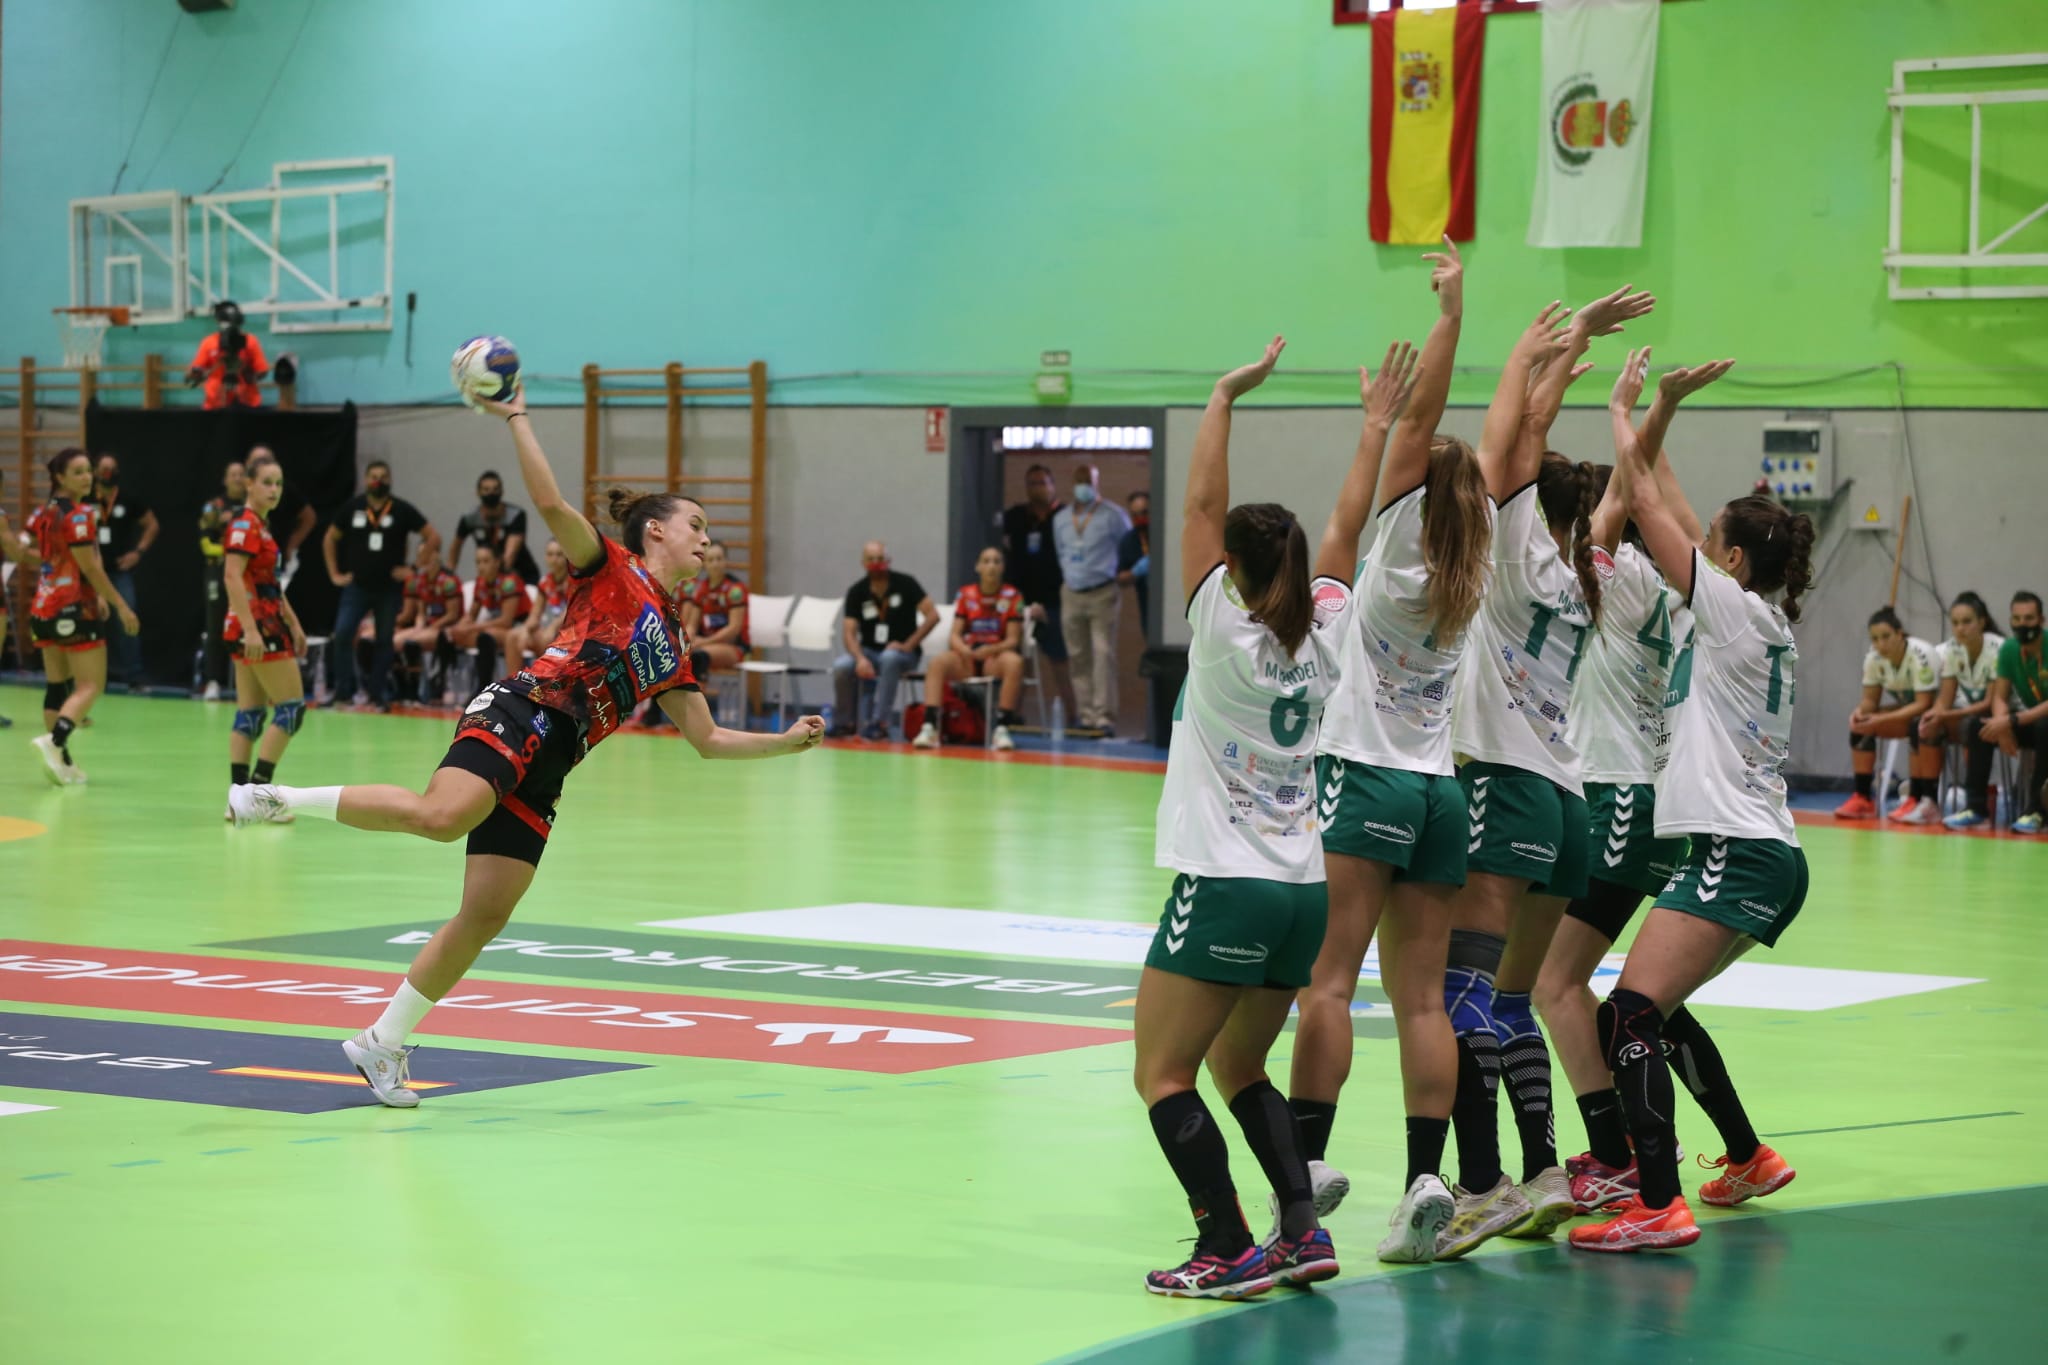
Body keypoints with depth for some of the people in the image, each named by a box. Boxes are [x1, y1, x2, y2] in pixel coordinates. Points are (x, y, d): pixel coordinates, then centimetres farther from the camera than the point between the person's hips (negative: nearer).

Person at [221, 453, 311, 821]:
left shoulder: (262, 525, 15)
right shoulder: (245, 525, -13)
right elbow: (233, 577, -22)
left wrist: (293, 624, 24)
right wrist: (251, 629, -28)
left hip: (266, 623, 9)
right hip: (255, 625, -9)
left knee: (250, 711, 7)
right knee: (292, 705, -6)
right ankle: (257, 790, -6)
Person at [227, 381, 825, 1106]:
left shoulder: (671, 643, 27)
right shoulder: (613, 568, 8)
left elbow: (708, 739, 30)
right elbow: (551, 506, -8)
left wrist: (785, 741, 23)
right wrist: (515, 419, -11)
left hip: (544, 770, 7)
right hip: (522, 713, -7)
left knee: (484, 917, -1)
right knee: (442, 815, -37)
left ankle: (382, 1044, 6)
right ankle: (286, 799, -23)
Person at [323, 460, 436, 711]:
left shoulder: (402, 510, -2)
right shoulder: (352, 507, 2)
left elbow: (433, 538, -1)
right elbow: (330, 540, 14)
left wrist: (414, 568, -5)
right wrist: (334, 574, 7)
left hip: (389, 588, 0)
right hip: (357, 585, 0)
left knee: (384, 641, 6)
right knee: (342, 634, -13)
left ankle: (378, 694, 15)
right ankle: (343, 690, -3)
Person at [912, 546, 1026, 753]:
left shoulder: (1012, 596, 1)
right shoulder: (966, 595, 8)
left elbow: (1013, 639, -4)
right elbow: (955, 635, 3)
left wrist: (991, 650, -24)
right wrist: (963, 649, -20)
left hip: (996, 657, -2)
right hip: (967, 658, 2)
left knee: (1014, 662, -37)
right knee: (938, 663, -29)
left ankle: (1002, 729, -35)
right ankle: (929, 727, -38)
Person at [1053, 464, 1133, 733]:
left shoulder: (1113, 516, -2)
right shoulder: (1061, 519, 12)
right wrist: (1068, 577, 14)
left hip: (1102, 593, -5)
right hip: (1072, 594, 5)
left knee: (1103, 653, -13)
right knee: (1078, 657, 4)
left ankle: (1104, 715, -16)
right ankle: (1086, 713, 8)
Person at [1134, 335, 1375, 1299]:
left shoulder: (1224, 630, -8)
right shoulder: (1324, 636, 5)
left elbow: (1200, 503, -7)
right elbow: (1346, 529, 17)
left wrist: (1225, 396, -2)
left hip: (1225, 887, -7)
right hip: (1305, 887, 7)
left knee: (1162, 1076, 1)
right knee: (1236, 1069, 21)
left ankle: (1227, 1248, -11)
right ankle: (1302, 1228, 7)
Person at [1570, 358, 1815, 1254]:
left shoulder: (1737, 610, -7)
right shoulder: (1769, 625, 16)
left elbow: (1647, 507, -7)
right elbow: (1667, 519, 26)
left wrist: (1623, 411, 4)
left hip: (1737, 851, -10)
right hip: (1758, 853, 10)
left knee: (1630, 1014, -19)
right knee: (1654, 1011, 25)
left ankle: (1658, 1206, -30)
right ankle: (1748, 1161, 35)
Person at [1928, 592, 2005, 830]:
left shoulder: (1998, 649, -21)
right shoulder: (1950, 650, -4)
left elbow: (1991, 703, -22)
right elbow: (1945, 700, -4)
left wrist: (1946, 715, -31)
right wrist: (1933, 717, -27)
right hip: (1969, 711, 6)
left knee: (1974, 727, -37)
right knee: (1926, 727, -19)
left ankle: (1977, 807, -31)